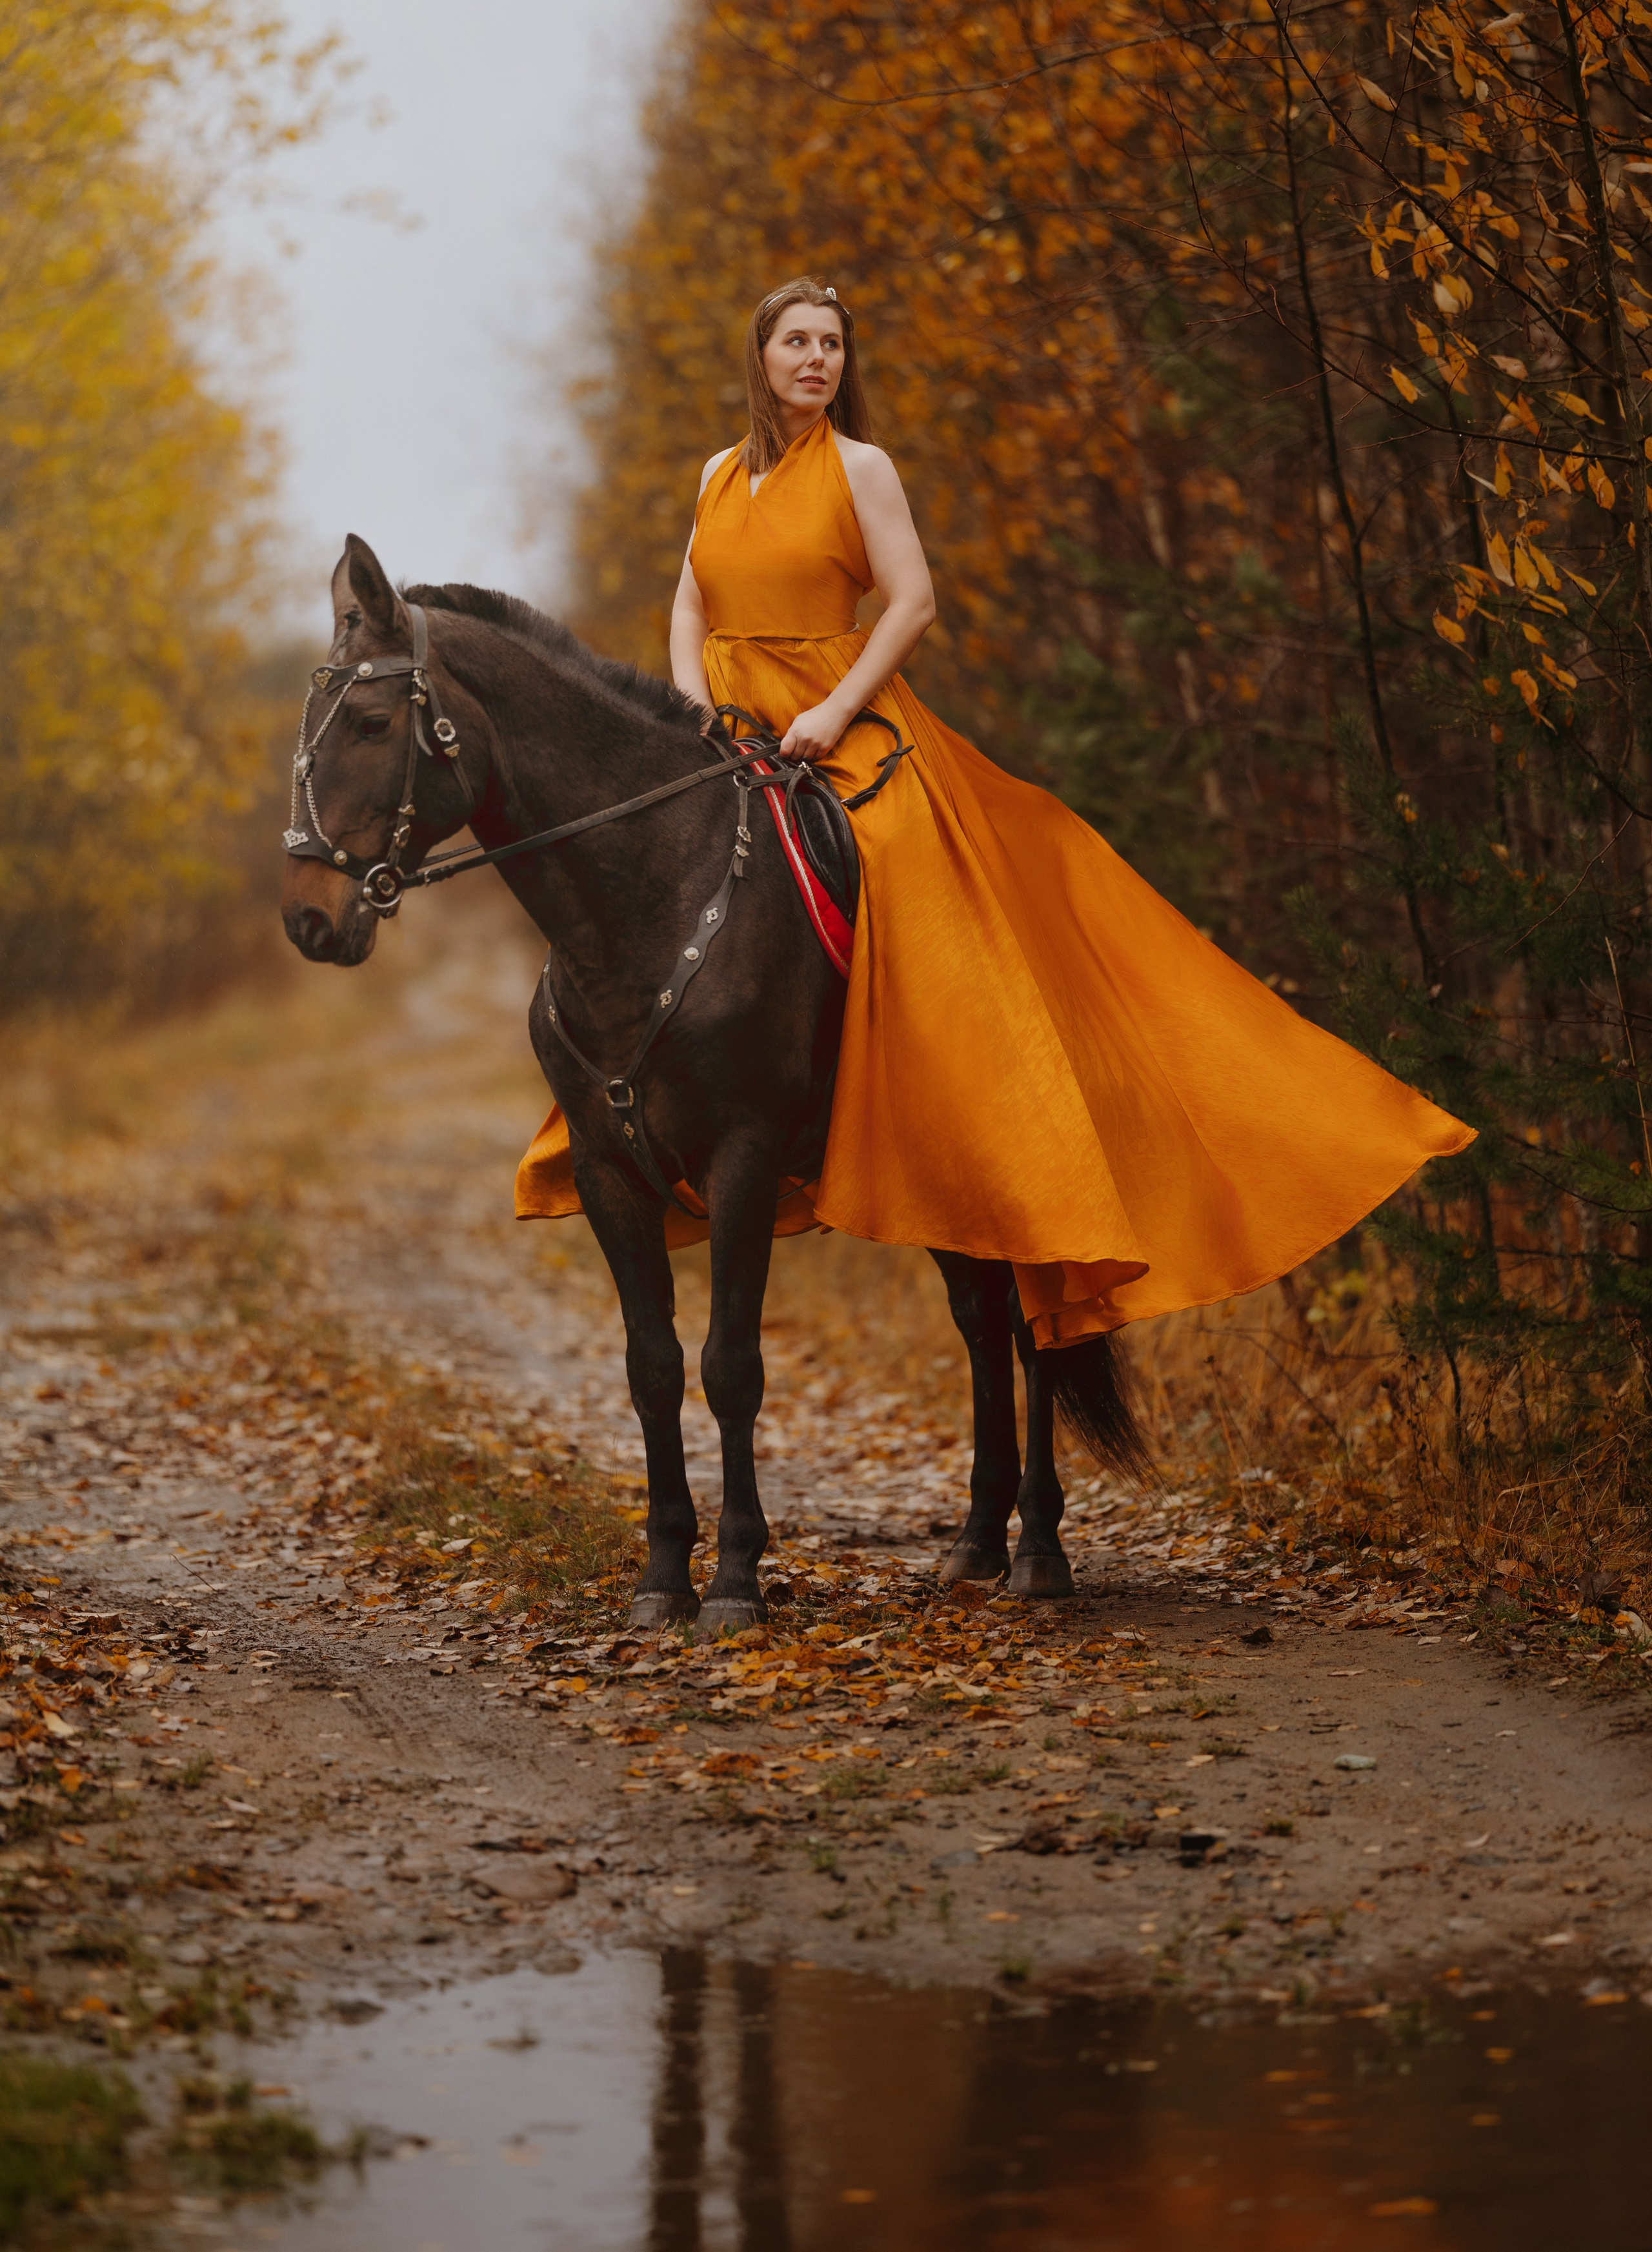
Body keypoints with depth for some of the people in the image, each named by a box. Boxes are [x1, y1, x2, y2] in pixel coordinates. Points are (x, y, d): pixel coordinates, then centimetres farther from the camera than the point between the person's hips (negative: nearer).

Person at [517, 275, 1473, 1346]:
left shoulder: (859, 465, -1)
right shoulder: (721, 476, 13)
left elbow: (914, 601, -8)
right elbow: (690, 611, 14)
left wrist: (834, 711, -17)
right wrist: (695, 706, -4)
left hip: (844, 735, -5)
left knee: (928, 954, -15)